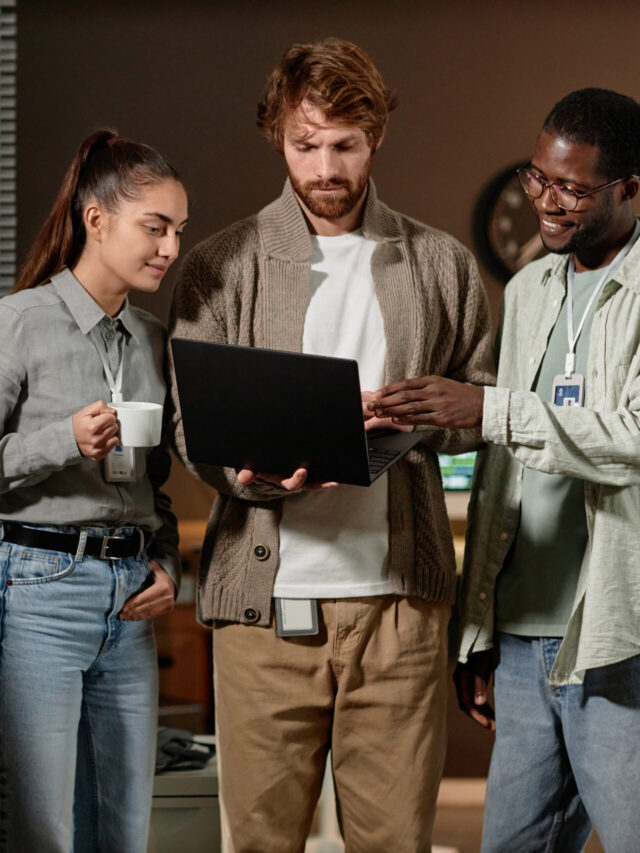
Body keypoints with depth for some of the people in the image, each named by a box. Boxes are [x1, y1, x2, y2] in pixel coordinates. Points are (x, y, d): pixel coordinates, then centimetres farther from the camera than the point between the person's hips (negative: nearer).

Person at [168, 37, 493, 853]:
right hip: (266, 600, -1)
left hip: (398, 599, 1)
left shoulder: (441, 265, 11)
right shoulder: (219, 267, 7)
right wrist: (252, 473, -19)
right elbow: (190, 424, 3)